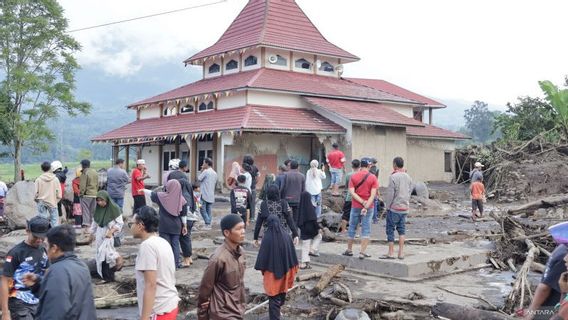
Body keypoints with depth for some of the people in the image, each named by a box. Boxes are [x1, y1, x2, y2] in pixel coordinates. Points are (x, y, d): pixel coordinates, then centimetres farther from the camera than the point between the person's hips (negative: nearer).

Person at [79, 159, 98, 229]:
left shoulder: (84, 173, -13)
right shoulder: (95, 172, 10)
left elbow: (83, 185, -15)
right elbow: (97, 184, 15)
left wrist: (81, 193, -7)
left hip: (86, 194, -7)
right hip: (94, 194, 7)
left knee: (85, 209, -4)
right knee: (92, 210, 13)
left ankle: (86, 223, -11)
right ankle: (92, 222, 19)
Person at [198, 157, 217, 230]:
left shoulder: (206, 171, -11)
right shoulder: (215, 173, 12)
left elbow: (199, 179, -7)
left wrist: (201, 171, 3)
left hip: (204, 194, -7)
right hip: (211, 195, 7)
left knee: (203, 209, -2)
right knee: (209, 210, 9)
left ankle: (207, 224, -11)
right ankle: (209, 224, 8)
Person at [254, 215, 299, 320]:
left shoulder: (267, 238, -19)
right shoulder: (286, 236, -8)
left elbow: (263, 255, -13)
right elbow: (293, 254, 1)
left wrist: (262, 269, 2)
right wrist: (293, 268, 13)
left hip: (272, 271, -4)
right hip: (285, 270, 4)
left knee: (274, 297, 4)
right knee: (282, 292, 24)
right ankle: (278, 311, 43)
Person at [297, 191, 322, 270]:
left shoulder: (300, 207, 1)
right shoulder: (310, 207, -15)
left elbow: (298, 219, 8)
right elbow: (314, 219, -16)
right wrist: (318, 228, -9)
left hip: (303, 229, 5)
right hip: (311, 228, -5)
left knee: (305, 246, 10)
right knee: (318, 236, 24)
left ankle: (304, 263, 9)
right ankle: (313, 250, 8)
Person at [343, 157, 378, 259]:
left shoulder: (353, 176, -1)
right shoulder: (373, 178, -5)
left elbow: (352, 192, -10)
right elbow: (373, 194, -14)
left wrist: (362, 202, -12)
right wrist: (366, 206, -17)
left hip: (355, 206, 2)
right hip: (368, 207, -1)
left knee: (352, 227, 13)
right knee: (366, 229, 2)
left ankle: (349, 250, 21)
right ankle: (363, 252, -2)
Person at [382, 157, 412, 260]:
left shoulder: (393, 177, -13)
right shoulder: (408, 177, 8)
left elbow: (390, 193, -14)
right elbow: (410, 192, 11)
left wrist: (387, 206, -4)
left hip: (394, 208, -6)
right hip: (405, 207, 6)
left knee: (390, 230, 1)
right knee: (401, 230, 11)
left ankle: (391, 253, 3)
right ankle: (401, 253, 10)